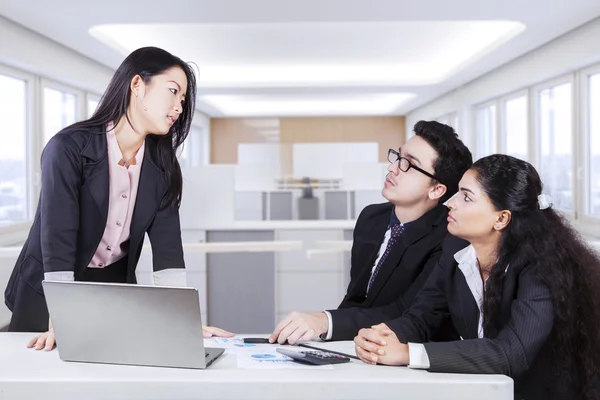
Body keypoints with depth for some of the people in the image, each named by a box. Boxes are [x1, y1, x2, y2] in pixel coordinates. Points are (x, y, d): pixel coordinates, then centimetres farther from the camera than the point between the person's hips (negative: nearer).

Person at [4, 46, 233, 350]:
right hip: (48, 292, -4)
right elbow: (57, 237, -28)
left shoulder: (161, 164, -4)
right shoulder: (69, 147, -21)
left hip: (116, 289, 4)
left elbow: (167, 242, -12)